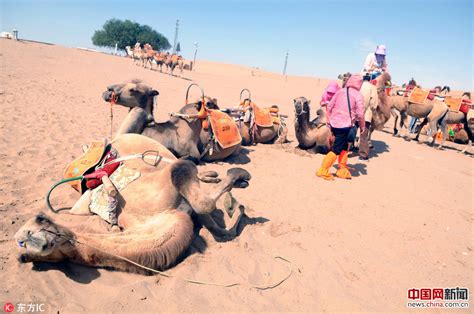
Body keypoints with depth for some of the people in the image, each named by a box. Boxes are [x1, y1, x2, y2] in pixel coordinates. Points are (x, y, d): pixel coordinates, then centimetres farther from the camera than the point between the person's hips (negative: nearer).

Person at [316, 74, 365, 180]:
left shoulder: (340, 91, 8)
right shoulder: (358, 95, -7)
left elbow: (329, 106, 8)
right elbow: (360, 113, -10)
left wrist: (329, 121, 17)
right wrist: (362, 126, 4)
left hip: (334, 123, 6)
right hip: (344, 125, -6)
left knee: (344, 147, 20)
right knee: (336, 150, 2)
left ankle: (342, 170, 27)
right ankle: (323, 171, 3)